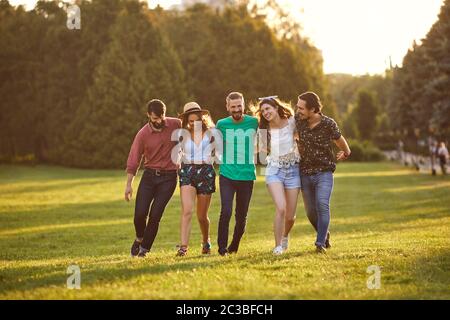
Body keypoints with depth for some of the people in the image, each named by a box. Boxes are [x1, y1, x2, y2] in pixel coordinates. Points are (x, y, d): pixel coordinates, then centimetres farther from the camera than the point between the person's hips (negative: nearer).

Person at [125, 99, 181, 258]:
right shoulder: (143, 134, -7)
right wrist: (129, 184, -6)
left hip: (169, 176, -1)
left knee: (155, 215, -6)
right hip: (149, 174, 1)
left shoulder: (176, 125, -5)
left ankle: (145, 248, 10)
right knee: (140, 213, -5)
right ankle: (139, 239, 26)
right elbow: (133, 160, -3)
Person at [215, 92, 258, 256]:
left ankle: (234, 246, 28)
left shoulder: (253, 122, -1)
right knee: (226, 211, -13)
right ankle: (222, 247, -1)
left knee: (242, 216, 8)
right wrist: (222, 159, 6)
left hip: (247, 175, 1)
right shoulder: (222, 124, -1)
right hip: (227, 175, -1)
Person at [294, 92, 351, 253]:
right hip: (305, 173, 4)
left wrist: (346, 153, 25)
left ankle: (321, 243, -17)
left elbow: (339, 140, 9)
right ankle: (325, 234, 33)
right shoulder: (298, 120, -5)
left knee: (322, 205, -21)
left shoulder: (328, 123, -13)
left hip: (324, 172, -3)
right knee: (310, 211, 7)